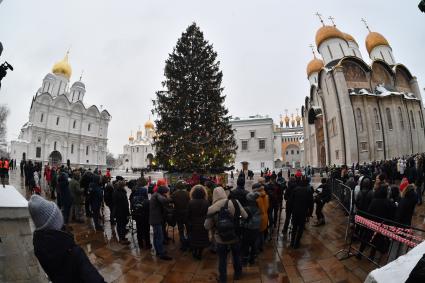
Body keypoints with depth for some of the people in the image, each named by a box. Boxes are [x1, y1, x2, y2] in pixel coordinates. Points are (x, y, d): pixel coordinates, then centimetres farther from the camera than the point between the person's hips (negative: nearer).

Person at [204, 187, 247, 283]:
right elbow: (245, 216, -8)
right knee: (236, 256, 26)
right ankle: (237, 274, 47)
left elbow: (207, 226, -5)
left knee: (222, 259, 21)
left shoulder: (211, 209, -16)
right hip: (235, 237, 1)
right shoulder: (234, 203, -17)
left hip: (220, 239, -1)